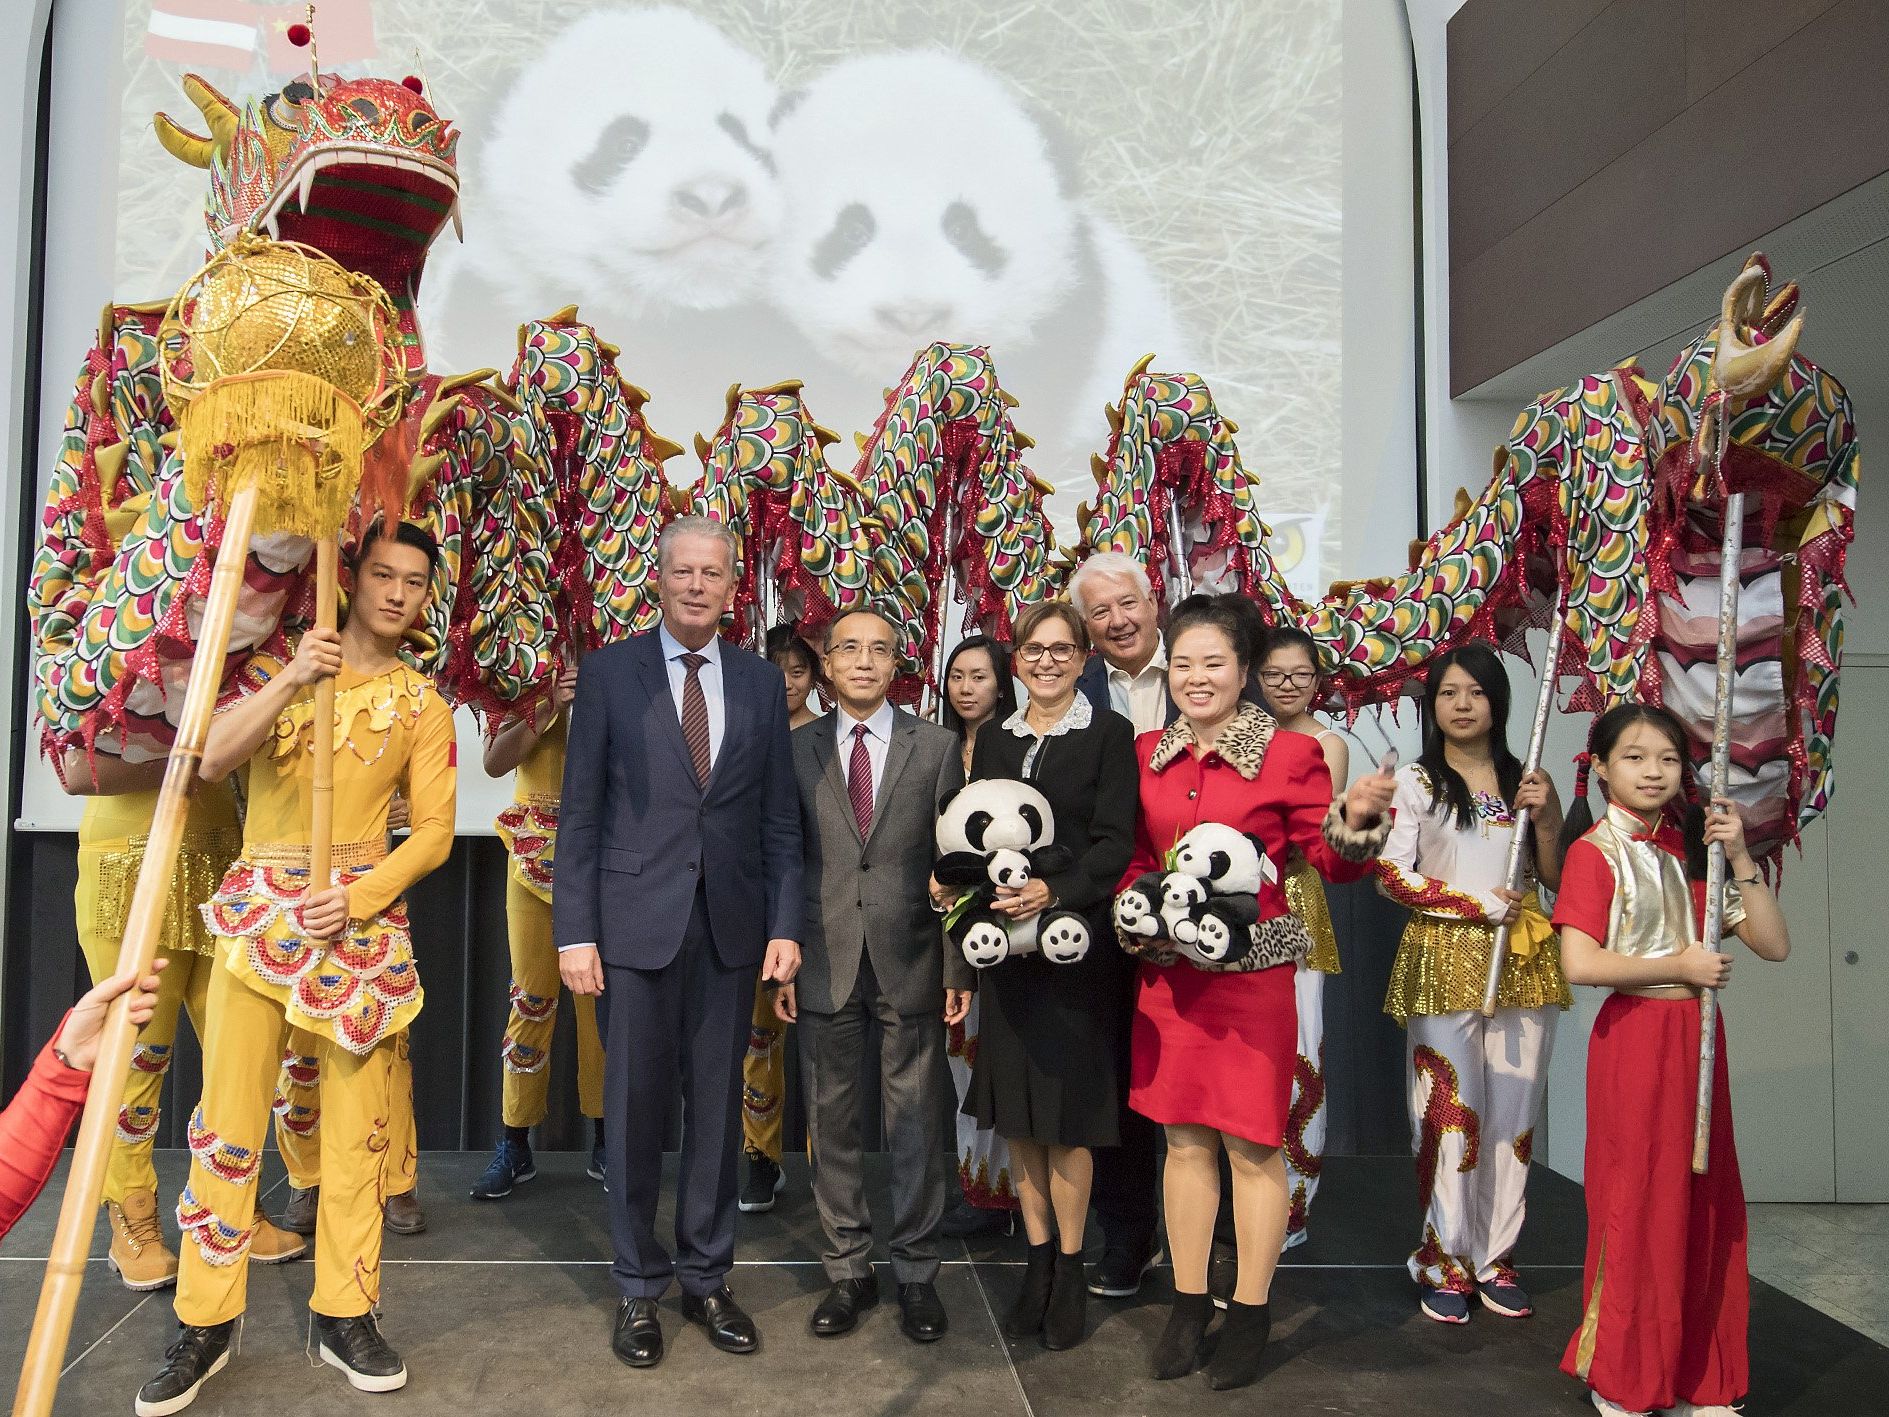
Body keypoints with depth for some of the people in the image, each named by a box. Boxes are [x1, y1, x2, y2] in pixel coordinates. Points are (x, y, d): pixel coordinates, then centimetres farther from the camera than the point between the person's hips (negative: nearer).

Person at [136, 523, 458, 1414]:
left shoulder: (423, 706, 8)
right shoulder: (276, 666, 8)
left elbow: (434, 831, 2)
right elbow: (211, 761, -6)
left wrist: (360, 897, -12)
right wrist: (289, 681, -17)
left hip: (363, 918, 1)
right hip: (259, 908, 0)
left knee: (356, 1124, 3)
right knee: (227, 1121, -1)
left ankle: (344, 1314, 15)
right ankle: (205, 1323, 13)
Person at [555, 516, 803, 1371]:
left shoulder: (761, 682, 8)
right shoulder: (609, 672, 1)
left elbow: (779, 818, 7)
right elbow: (580, 813, -1)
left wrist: (785, 925, 0)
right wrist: (574, 931, -6)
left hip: (731, 927, 2)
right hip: (635, 923, -2)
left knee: (717, 1108, 10)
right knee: (634, 1108, 7)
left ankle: (707, 1279, 27)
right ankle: (638, 1290, 24)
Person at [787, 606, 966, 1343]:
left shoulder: (937, 746, 2)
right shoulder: (797, 749, 4)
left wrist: (959, 965, -3)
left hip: (911, 963, -1)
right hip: (824, 963, 1)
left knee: (916, 1125, 7)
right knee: (832, 1123, 10)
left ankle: (916, 1272, 23)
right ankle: (848, 1269, 25)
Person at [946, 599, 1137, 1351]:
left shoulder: (1107, 734, -3)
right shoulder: (994, 738, 12)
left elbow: (1113, 843, -10)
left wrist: (1053, 890, -25)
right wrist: (950, 878, -7)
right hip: (1004, 943, 5)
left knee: (1067, 1114, 3)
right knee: (1017, 1113, 11)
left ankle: (1069, 1269, 19)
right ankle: (1037, 1261, 25)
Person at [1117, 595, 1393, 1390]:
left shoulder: (1290, 753, -5)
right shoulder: (1149, 754, 7)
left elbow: (1330, 861, -5)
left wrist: (1355, 820, -25)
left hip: (1253, 969, -4)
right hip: (1167, 972, 4)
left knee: (1253, 1142, 5)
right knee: (1184, 1137, 12)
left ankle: (1250, 1314, 21)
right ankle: (1188, 1305, 26)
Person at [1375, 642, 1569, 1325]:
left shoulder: (1525, 780, 12)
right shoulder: (1413, 781, 3)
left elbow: (1558, 878, 12)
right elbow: (1391, 876, -4)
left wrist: (1546, 816, -4)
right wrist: (1476, 904, -11)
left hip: (1522, 962, 3)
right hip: (1445, 962, -3)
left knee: (1514, 1114, 5)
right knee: (1450, 1112, -3)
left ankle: (1495, 1258, 16)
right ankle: (1444, 1262, 9)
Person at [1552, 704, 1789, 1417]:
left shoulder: (1693, 847, 10)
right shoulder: (1595, 851, -8)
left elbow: (1774, 944, 5)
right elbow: (1579, 962, -20)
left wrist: (1739, 858, -4)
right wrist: (1679, 965, -13)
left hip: (1696, 1040, 6)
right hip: (1634, 1040, -6)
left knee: (1702, 1203, 9)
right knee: (1638, 1204, 1)